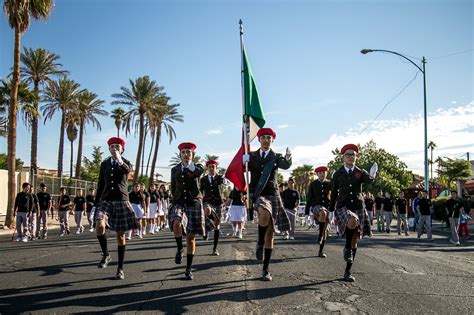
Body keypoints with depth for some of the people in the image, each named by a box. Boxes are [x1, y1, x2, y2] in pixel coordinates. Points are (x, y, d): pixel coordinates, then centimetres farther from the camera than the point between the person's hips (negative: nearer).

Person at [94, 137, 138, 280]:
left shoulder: (126, 163, 4)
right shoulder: (104, 164, 11)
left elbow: (129, 170, -23)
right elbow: (100, 185, 15)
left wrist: (120, 161, -43)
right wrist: (96, 204, 11)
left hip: (121, 201, -1)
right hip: (105, 201, 1)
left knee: (121, 235, 2)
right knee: (100, 226, -26)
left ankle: (120, 268, 14)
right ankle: (106, 255, -3)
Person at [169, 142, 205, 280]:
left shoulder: (197, 166, 5)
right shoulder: (175, 169, 11)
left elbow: (199, 172, -21)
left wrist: (189, 164, -17)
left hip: (194, 204, 0)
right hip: (179, 203, 1)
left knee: (191, 237, 2)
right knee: (176, 223, -34)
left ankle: (188, 269, 14)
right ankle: (179, 248, -7)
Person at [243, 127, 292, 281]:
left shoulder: (276, 157, 6)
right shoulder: (251, 156, 10)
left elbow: (285, 165, -16)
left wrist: (288, 158, -39)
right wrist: (243, 161, -13)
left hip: (272, 194, 1)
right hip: (257, 194, -1)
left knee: (270, 233, 4)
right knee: (265, 215, -37)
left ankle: (266, 269, 15)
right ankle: (260, 243, -10)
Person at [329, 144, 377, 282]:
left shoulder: (360, 172, 5)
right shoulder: (337, 174, 4)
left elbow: (368, 180, -17)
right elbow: (334, 194, 8)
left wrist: (372, 175, -40)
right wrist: (331, 211, 9)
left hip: (358, 207, 2)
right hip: (343, 207, -2)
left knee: (354, 240, 5)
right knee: (352, 222, -37)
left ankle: (347, 272, 17)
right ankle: (347, 248, -12)